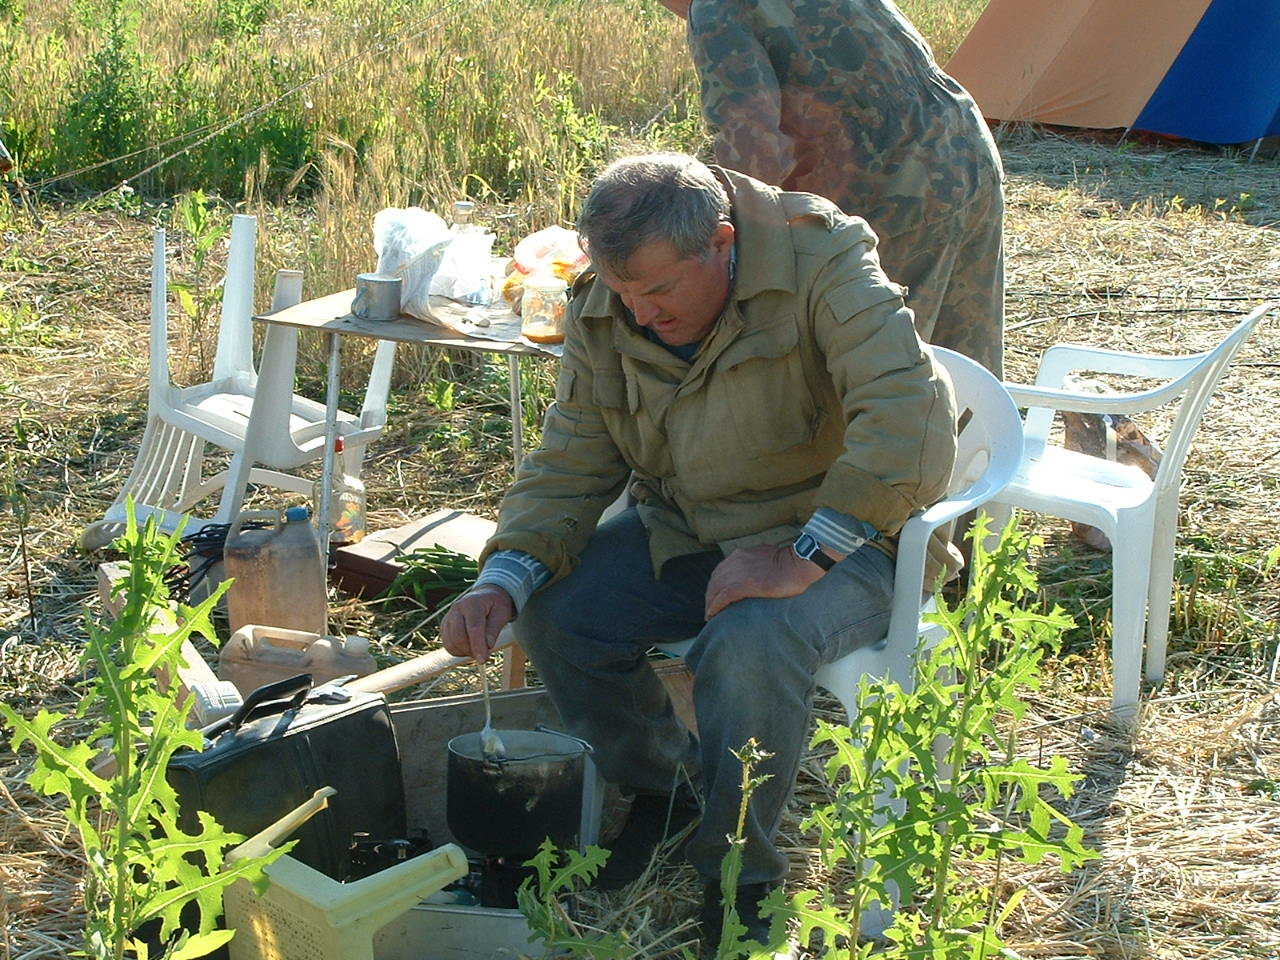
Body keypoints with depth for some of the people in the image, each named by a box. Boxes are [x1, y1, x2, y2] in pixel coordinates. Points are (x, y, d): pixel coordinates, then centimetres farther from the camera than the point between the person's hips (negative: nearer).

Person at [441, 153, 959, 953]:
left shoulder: (822, 261, -24)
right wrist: (504, 581, -17)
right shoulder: (605, 310, -6)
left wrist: (801, 559, -38)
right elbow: (571, 463, 0)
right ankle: (664, 789, 11)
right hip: (684, 533, 6)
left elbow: (912, 417, -35)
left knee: (751, 643, -34)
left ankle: (738, 881, -10)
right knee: (553, 610, -15)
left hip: (837, 539, -6)